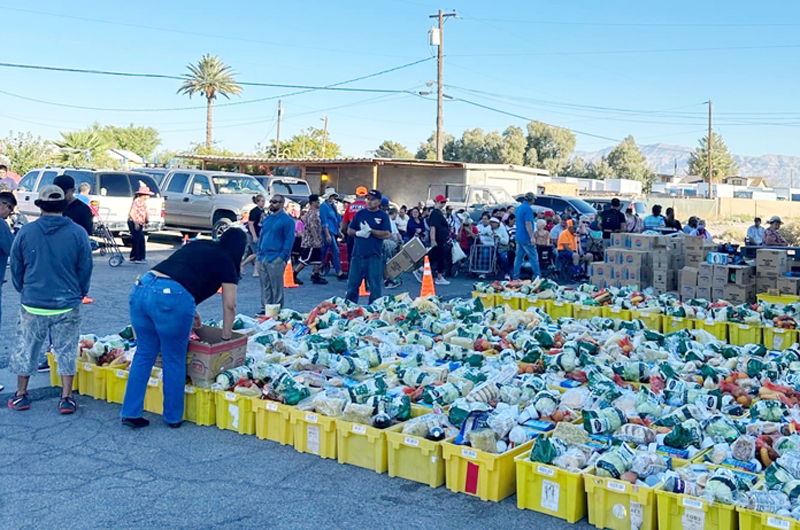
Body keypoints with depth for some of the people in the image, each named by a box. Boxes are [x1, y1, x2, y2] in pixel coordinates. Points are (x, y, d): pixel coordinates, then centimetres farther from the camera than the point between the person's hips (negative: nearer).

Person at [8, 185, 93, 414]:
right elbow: (86, 269, -1)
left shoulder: (25, 232, -3)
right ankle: (66, 399, 9)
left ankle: (21, 395, 27)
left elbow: (16, 269, 6)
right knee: (66, 351, 8)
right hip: (67, 305, -1)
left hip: (32, 305, 1)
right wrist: (79, 294, 16)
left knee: (26, 350, 16)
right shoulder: (78, 233, -7)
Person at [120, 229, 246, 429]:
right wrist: (226, 337, 26)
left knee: (144, 354, 19)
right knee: (174, 361, 11)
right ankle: (173, 417, 24)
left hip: (142, 287, 6)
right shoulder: (226, 262, 12)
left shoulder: (196, 245, 29)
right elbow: (229, 306, 13)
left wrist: (191, 312, 43)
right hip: (171, 298, -6)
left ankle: (130, 413, 23)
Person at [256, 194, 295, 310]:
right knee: (264, 286, 11)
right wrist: (259, 252, 13)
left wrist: (283, 256, -16)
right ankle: (265, 308, 19)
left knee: (276, 287, -1)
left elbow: (289, 239, -10)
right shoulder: (266, 218, 17)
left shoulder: (287, 220, -6)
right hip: (262, 258, 7)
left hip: (275, 259, -7)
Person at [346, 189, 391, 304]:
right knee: (352, 284, 8)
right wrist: (358, 233, -10)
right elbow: (349, 231, 11)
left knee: (375, 286, 3)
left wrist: (370, 231, -16)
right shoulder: (360, 213, 11)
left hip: (374, 256, -3)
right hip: (357, 254, 3)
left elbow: (387, 234, -9)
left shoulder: (383, 216, 2)